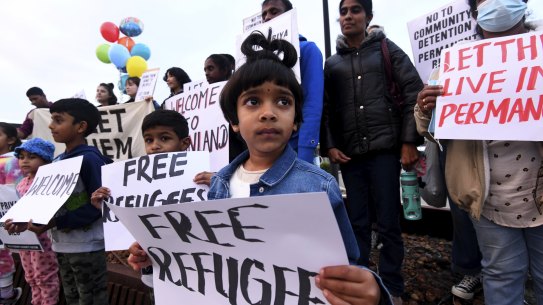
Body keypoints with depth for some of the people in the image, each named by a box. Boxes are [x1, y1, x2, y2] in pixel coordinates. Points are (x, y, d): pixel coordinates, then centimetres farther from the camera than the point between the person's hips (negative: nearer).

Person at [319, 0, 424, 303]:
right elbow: (325, 108, 9)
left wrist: (410, 141, -7)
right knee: (358, 223, 9)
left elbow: (414, 93, 1)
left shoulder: (386, 49, 7)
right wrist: (329, 145, -3)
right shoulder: (332, 63, 14)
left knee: (388, 223, 3)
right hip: (349, 154, 2)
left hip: (385, 149, -2)